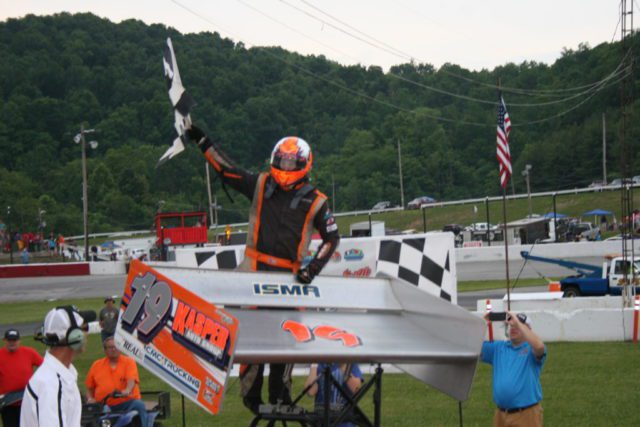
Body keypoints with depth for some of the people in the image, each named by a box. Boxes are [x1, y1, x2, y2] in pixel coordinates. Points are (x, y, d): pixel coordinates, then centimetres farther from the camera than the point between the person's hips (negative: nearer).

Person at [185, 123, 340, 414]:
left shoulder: (315, 201, 4)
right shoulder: (260, 185, 8)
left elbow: (332, 237, 8)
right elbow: (224, 167, 14)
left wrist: (313, 268, -5)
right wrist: (199, 138, 11)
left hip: (288, 273, 0)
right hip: (255, 269, 0)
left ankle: (280, 392, 13)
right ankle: (250, 392, 0)